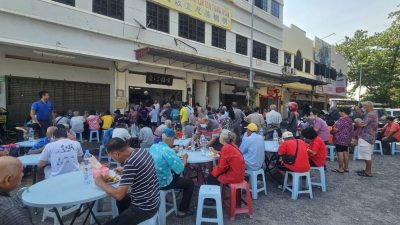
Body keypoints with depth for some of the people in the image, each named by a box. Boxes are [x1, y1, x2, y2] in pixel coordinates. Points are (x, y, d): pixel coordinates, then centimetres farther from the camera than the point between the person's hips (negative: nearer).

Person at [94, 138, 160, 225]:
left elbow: (118, 195, -25)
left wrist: (100, 182, -11)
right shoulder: (142, 151, -3)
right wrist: (124, 170, 14)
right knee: (121, 200, 30)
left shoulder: (130, 162, -28)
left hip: (144, 208, -9)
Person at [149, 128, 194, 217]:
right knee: (190, 183, 10)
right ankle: (182, 210, 19)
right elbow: (180, 169, -26)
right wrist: (184, 159, -9)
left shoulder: (153, 147, -3)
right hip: (163, 183, -8)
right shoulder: (168, 151, -27)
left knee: (175, 173, 32)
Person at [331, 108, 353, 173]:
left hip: (340, 139, -10)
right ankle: (346, 167, 19)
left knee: (340, 153, -5)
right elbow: (351, 129, 23)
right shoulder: (350, 120, 15)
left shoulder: (342, 119, -17)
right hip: (347, 139, 10)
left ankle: (340, 168, -2)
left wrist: (331, 131, -3)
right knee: (345, 152, 13)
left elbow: (336, 129, -22)